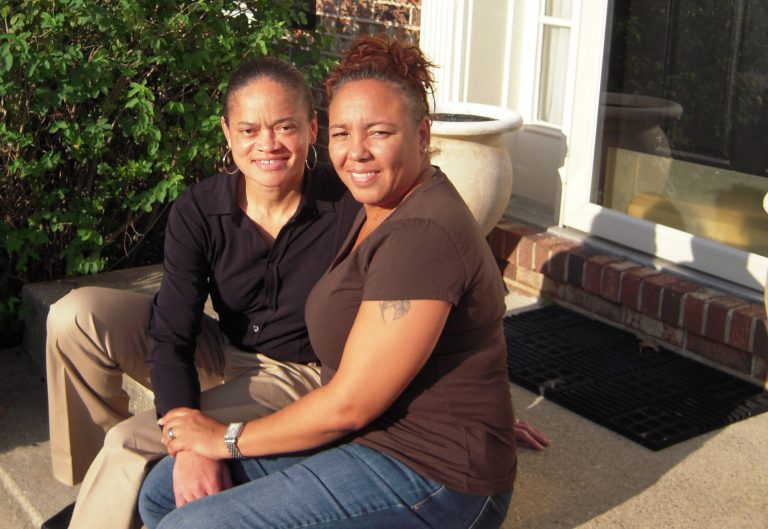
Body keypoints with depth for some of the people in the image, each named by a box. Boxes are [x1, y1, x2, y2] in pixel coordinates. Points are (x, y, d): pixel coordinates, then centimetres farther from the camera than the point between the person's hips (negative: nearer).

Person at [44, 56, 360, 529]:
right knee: (77, 316, -15)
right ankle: (92, 489, 3)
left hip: (300, 377, -4)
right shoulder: (198, 211, -12)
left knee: (131, 444, -23)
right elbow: (170, 336, -16)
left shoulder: (350, 207, -22)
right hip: (222, 354, 5)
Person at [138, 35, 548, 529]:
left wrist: (229, 438, -9)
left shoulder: (423, 234, -24)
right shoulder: (384, 209, 7)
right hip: (372, 433, 9)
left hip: (428, 476, -9)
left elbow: (349, 404, -21)